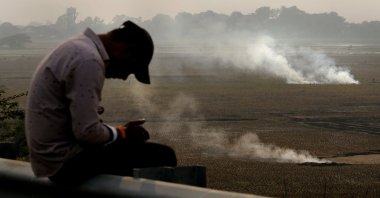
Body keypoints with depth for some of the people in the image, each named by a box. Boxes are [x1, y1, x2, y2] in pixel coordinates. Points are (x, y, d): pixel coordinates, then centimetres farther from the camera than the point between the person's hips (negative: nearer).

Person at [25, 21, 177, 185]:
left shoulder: (79, 48, 11)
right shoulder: (88, 61, -20)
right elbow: (87, 131, -24)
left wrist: (120, 130, 9)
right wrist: (122, 133, -6)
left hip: (54, 154, 10)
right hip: (66, 161, -10)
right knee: (162, 157, -10)